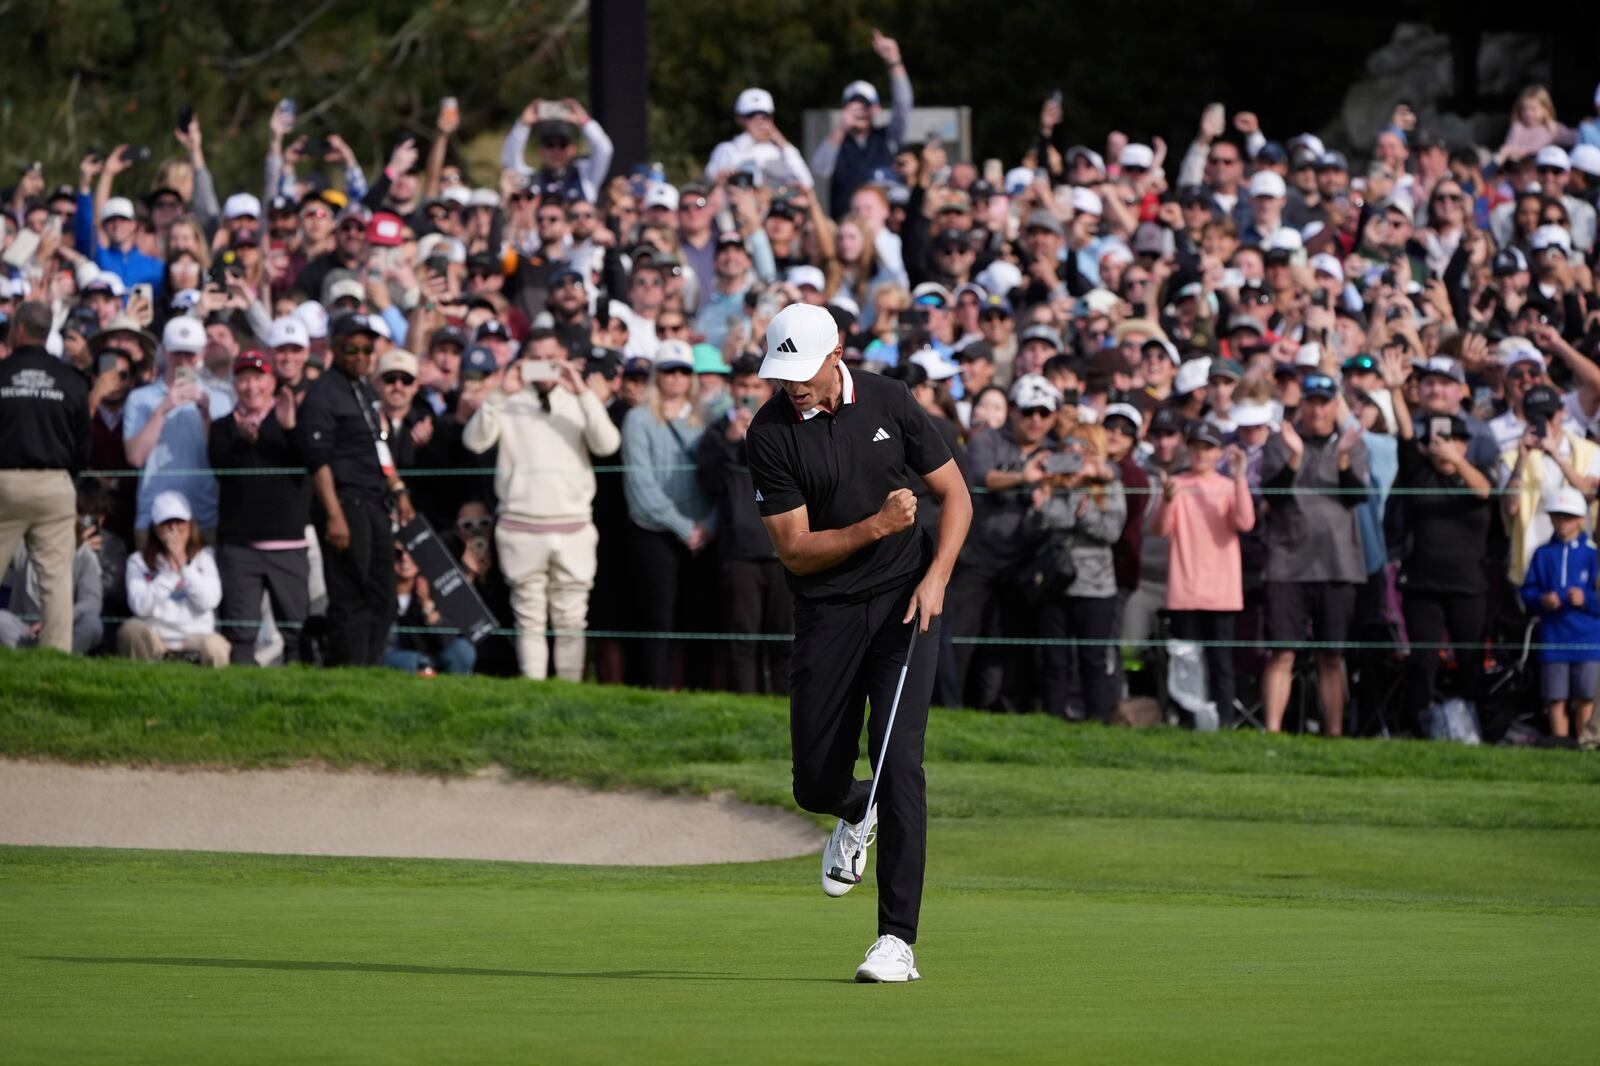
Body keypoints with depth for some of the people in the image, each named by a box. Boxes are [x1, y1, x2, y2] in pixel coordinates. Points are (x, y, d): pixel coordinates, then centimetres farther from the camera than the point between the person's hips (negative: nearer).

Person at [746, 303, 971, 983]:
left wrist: (936, 577, -10)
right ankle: (855, 814, 43)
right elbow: (796, 550, -9)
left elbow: (956, 495, 5)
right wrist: (875, 527, -23)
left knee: (898, 761, -15)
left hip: (905, 599, -1)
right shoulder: (768, 435, -8)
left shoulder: (888, 402, -3)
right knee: (816, 783, 2)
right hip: (827, 613, 1)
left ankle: (898, 940, -15)